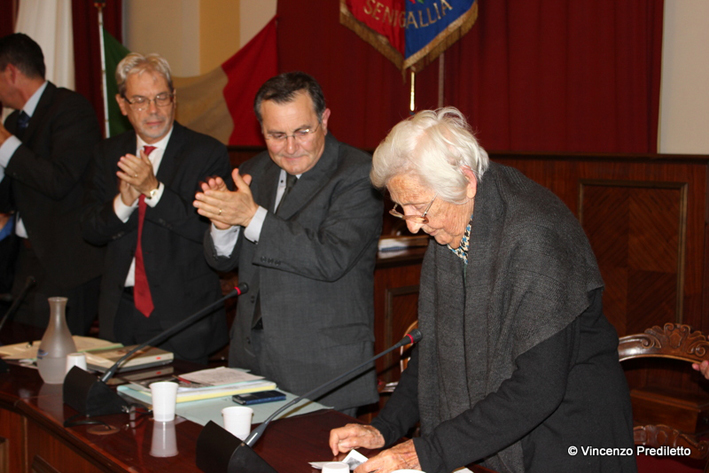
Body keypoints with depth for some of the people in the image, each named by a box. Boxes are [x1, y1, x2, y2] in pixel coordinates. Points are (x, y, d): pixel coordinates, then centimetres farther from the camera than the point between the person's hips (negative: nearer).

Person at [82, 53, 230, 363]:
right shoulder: (108, 154, 10)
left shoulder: (208, 154, -5)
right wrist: (123, 201, -15)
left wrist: (153, 189, -22)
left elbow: (211, 231, -14)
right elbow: (90, 231, 5)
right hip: (120, 311, 4)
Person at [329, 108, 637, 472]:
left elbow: (537, 388, -29)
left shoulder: (534, 236, -27)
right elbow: (437, 342, 8)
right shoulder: (449, 231, -1)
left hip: (570, 443, -7)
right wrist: (384, 429, -4)